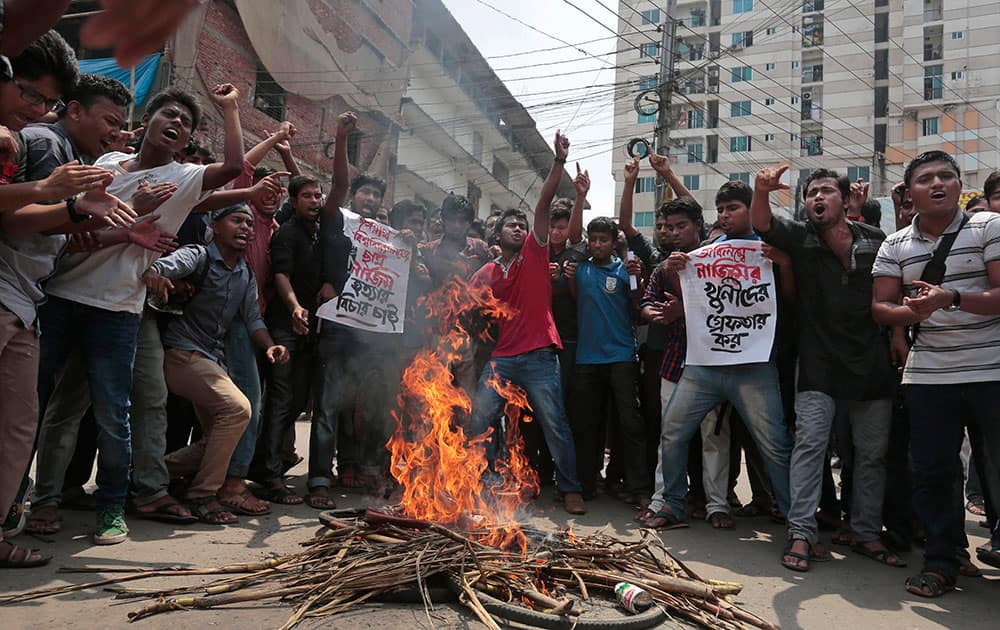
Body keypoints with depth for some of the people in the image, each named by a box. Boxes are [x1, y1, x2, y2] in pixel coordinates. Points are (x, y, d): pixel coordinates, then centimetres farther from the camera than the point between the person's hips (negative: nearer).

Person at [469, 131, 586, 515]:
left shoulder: (535, 253, 5)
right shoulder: (486, 273, 11)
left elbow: (544, 204, -4)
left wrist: (559, 161, -12)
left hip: (539, 356, -3)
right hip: (500, 357, 3)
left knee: (555, 424, -2)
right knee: (478, 422, 1)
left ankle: (571, 490, 10)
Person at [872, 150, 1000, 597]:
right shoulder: (895, 245, 9)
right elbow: (880, 307, 6)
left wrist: (951, 299, -24)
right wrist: (910, 313, -16)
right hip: (928, 374, 2)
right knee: (931, 472, 4)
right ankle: (940, 561, 17)